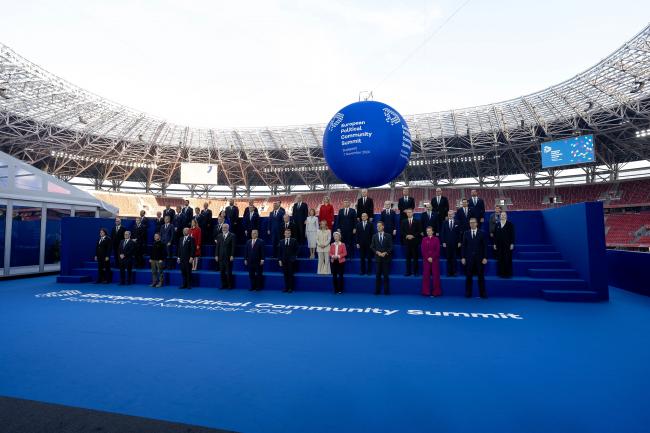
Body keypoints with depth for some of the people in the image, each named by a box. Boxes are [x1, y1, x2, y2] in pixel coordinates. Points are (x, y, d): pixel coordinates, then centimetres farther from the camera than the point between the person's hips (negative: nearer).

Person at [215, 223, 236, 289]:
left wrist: (232, 256, -13)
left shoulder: (232, 235, -2)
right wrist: (216, 255, 3)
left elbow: (233, 246, -7)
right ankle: (224, 285, 15)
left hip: (228, 257, -4)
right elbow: (217, 246, 10)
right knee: (222, 272, 6)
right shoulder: (219, 236, 12)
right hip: (221, 257, 4)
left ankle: (230, 285, 8)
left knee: (229, 272, -1)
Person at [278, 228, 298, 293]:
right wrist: (279, 260, 0)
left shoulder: (294, 241, 4)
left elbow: (296, 250, 4)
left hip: (291, 261, -2)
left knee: (290, 275, 0)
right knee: (285, 275, 4)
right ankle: (286, 287, 10)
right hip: (284, 261, 2)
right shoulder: (281, 242, 11)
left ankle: (290, 288, 5)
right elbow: (279, 252, 8)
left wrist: (294, 257, -4)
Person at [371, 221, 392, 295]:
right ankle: (377, 291, 7)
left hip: (386, 258, -1)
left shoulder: (388, 236, 4)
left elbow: (391, 247, 0)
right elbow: (372, 247, 6)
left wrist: (385, 253, -14)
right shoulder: (374, 236, 9)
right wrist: (377, 252, -10)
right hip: (377, 258, 2)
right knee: (378, 275, 2)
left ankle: (386, 291, 6)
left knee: (386, 275, 0)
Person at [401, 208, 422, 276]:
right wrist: (406, 236, -11)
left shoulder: (417, 221, 5)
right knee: (408, 257, 3)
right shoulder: (403, 222, 10)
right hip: (406, 241, 1)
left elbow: (419, 231, 0)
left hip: (414, 241, -1)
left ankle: (415, 272, 6)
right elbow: (401, 231, 6)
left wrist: (413, 236, -12)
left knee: (415, 257, 0)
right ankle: (408, 272, 6)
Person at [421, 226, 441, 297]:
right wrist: (428, 258, -10)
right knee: (426, 275, 1)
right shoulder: (424, 239, 7)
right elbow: (423, 250, 1)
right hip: (426, 260, 1)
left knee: (435, 275, 0)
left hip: (435, 260, -1)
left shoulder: (436, 239, 3)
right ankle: (426, 291, 7)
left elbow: (438, 250, -3)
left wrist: (432, 258, -12)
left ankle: (436, 292, 6)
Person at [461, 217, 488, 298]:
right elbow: (464, 246, 4)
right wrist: (463, 257, -2)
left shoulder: (482, 233, 1)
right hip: (469, 258, 1)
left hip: (479, 258, -1)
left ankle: (483, 294, 12)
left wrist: (485, 257, -8)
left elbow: (485, 246, -1)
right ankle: (468, 294, 12)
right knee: (468, 277, 4)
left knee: (481, 277, 4)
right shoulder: (466, 233, 5)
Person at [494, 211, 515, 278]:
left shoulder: (510, 224, 0)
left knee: (507, 259, -1)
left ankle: (508, 273, 7)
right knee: (500, 260, 4)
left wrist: (512, 244, -9)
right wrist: (495, 244, 4)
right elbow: (495, 235, 8)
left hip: (507, 245, -3)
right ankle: (501, 273, 11)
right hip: (499, 245, 3)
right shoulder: (497, 225, 9)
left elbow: (512, 234, -2)